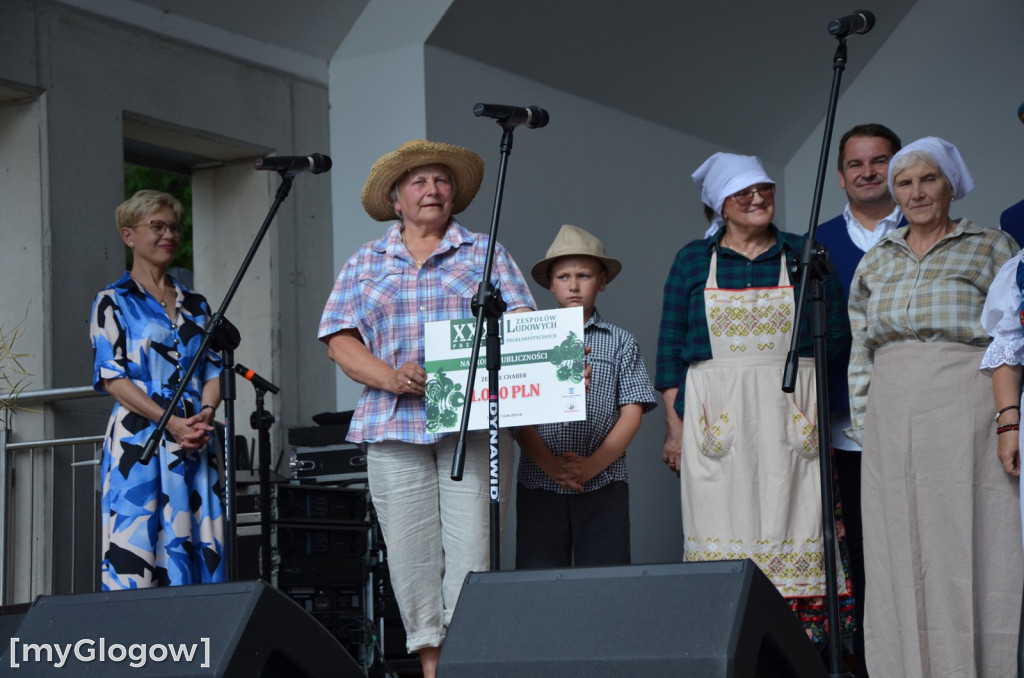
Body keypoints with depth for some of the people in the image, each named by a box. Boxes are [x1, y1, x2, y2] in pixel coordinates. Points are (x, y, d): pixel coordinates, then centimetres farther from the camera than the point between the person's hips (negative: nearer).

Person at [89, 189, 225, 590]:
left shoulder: (195, 305, 19)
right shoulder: (113, 302, 4)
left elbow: (214, 370, 14)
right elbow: (111, 377, -5)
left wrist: (206, 414, -8)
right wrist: (172, 422, -15)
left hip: (198, 443, 5)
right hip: (139, 440, -4)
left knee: (201, 549, -1)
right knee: (134, 544, -10)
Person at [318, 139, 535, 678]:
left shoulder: (484, 255, 13)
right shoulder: (365, 264, 15)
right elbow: (341, 342, 6)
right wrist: (391, 377, -12)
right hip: (393, 425, 1)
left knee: (472, 544, -9)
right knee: (410, 551, 0)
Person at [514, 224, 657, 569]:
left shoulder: (620, 342, 9)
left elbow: (632, 413, 2)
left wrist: (592, 465, -11)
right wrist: (549, 464, -12)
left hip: (603, 485, 0)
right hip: (538, 485, 0)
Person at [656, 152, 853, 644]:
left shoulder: (804, 255, 11)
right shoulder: (693, 261, 11)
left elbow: (838, 335, 11)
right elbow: (670, 349, 8)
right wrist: (674, 426, 1)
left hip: (791, 418, 0)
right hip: (716, 418, 0)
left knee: (791, 529, -4)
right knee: (723, 533, -4)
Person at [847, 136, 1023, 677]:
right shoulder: (876, 261, 15)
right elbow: (860, 348, 16)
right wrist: (863, 425, 7)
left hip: (966, 413, -4)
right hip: (893, 422, 4)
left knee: (970, 550, -5)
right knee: (899, 554, 4)